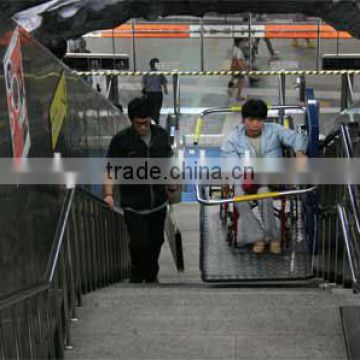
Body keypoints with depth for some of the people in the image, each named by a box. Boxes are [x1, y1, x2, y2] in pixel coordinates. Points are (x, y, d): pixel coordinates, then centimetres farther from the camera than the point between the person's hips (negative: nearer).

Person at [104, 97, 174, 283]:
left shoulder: (161, 134, 2)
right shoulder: (121, 140, -11)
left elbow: (168, 159, 18)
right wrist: (109, 194, -23)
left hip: (158, 202, 4)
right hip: (133, 204, -4)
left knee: (156, 241, 14)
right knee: (139, 243, -10)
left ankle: (151, 277, 35)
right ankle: (137, 275, 18)